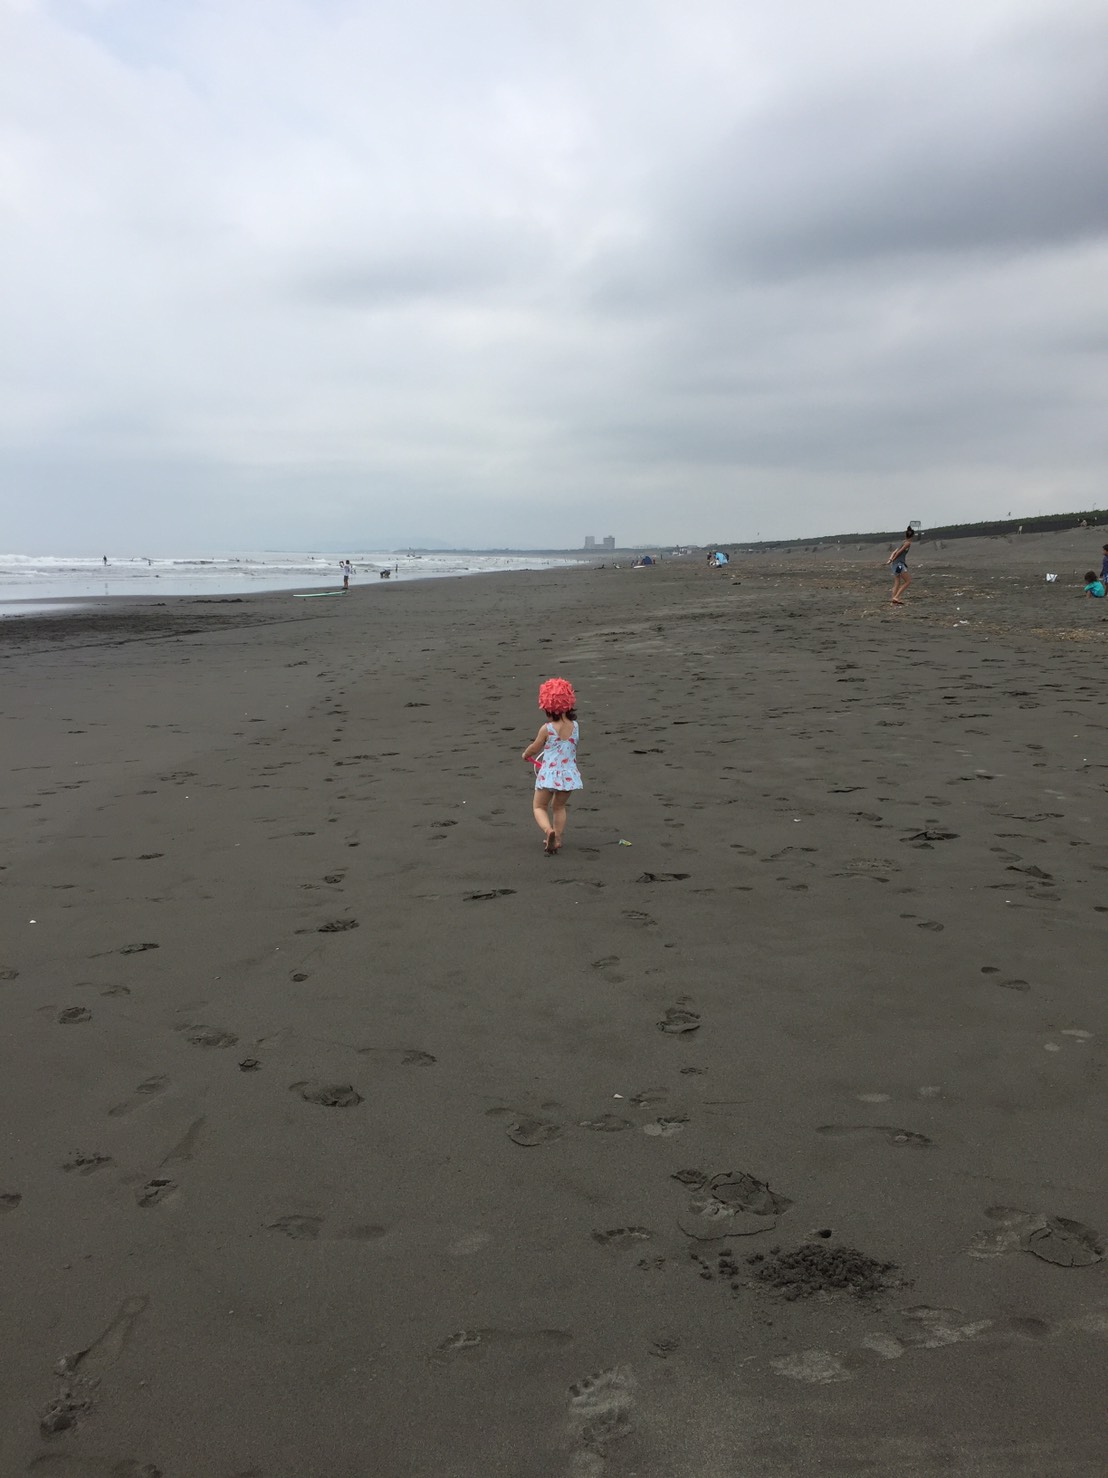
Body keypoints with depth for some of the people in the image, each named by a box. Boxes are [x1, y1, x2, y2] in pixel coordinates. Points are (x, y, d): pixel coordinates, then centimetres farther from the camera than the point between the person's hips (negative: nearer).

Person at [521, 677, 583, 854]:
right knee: (559, 807, 23)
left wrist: (525, 754, 19)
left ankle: (549, 830, -17)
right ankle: (557, 839, 21)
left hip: (549, 774, -4)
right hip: (569, 774, 4)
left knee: (539, 807, 10)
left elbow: (534, 748, -1)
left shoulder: (546, 729, -16)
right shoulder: (575, 726, -4)